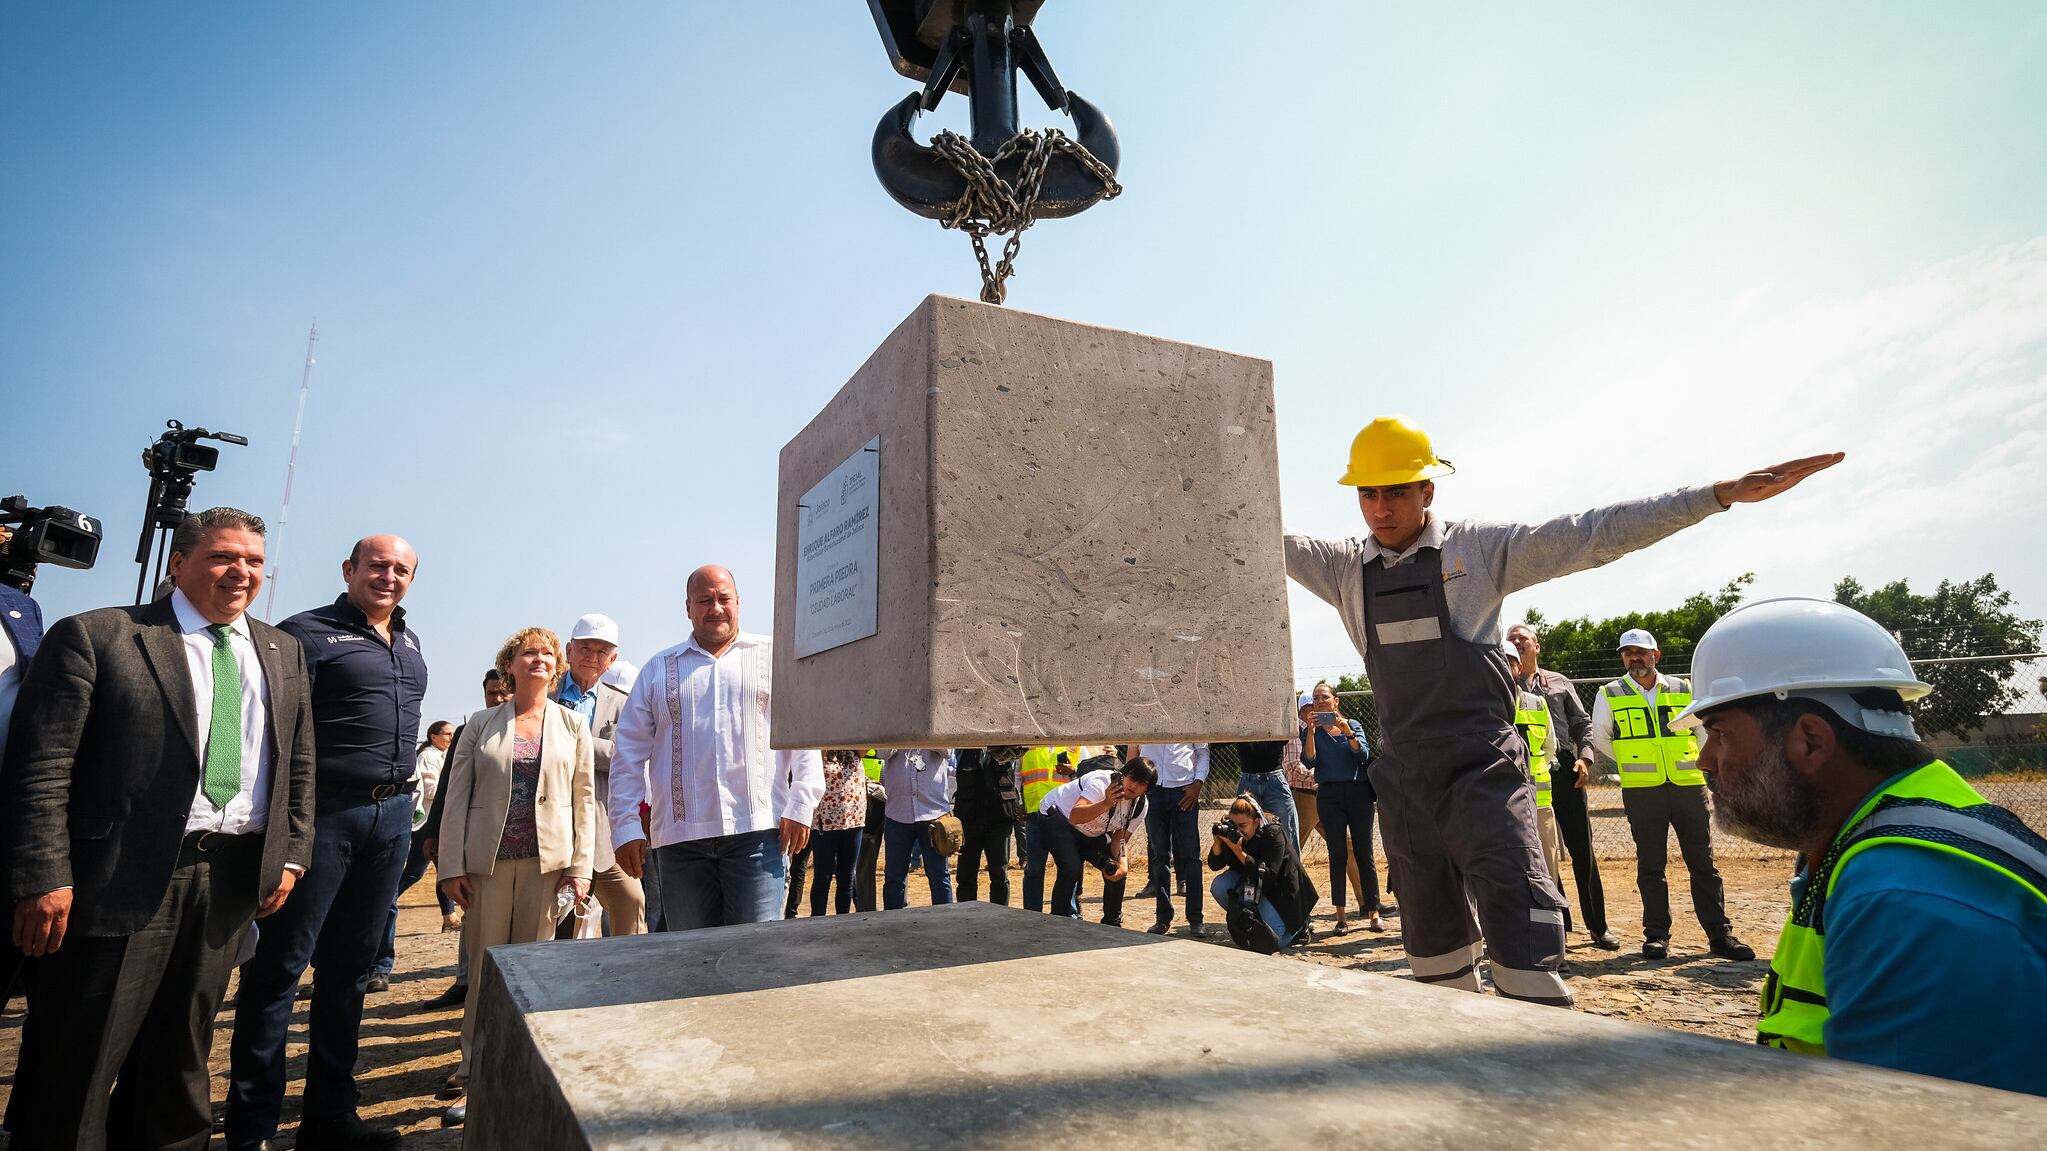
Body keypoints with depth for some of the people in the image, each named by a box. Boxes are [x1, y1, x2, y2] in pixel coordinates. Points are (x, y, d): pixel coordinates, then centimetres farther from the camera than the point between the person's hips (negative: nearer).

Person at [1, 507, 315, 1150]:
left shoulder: (282, 652, 11)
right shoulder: (95, 637, -4)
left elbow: (299, 764, 13)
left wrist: (292, 855, 6)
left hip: (231, 882, 5)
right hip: (119, 880, -4)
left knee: (179, 1061, 17)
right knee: (76, 1069, 6)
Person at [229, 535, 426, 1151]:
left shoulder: (410, 645, 16)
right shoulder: (307, 633, -5)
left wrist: (404, 798, 16)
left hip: (393, 815, 7)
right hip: (324, 813, -6)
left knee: (351, 965, 13)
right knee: (280, 965, 1)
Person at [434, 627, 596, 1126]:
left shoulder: (573, 724, 6)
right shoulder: (481, 724, 7)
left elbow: (584, 799, 4)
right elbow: (457, 797, 5)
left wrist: (581, 867, -1)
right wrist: (452, 865, -3)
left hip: (548, 860, 0)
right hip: (487, 859, 0)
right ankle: (476, 1080, 15)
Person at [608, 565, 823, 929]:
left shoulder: (775, 657, 9)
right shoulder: (658, 670, 15)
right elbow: (629, 754, 12)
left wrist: (800, 807, -5)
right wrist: (626, 827, 4)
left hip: (757, 832, -2)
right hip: (680, 837, 2)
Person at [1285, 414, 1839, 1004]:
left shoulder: (1481, 548, -2)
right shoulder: (1344, 568, 4)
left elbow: (1597, 533, -4)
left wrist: (1720, 493, -9)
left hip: (1482, 770, -3)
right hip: (1403, 778, 3)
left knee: (1520, 929, -9)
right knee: (1430, 935, 15)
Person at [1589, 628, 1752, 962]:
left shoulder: (1684, 689, 8)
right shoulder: (1610, 695, 3)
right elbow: (1600, 738, 14)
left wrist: (1700, 765, 12)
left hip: (1689, 787, 1)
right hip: (1642, 792, -1)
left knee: (1703, 863, 5)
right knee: (1650, 866, 4)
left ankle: (1720, 934, 13)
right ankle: (1656, 935, 12)